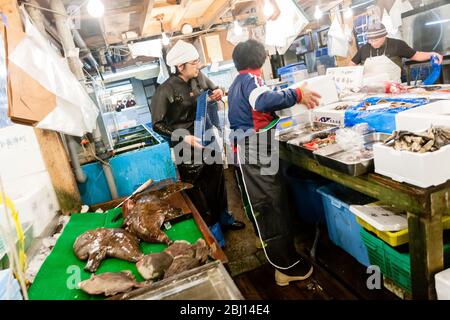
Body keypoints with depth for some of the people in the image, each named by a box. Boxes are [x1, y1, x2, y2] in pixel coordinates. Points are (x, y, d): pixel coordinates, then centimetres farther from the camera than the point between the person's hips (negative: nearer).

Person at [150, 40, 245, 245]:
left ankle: (223, 217, 43)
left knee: (217, 180, 19)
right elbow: (157, 124, -15)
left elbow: (214, 89, 19)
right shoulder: (166, 91, -18)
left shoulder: (199, 77, -1)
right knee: (196, 190, 4)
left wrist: (219, 92, -6)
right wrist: (184, 138, -24)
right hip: (188, 149, -6)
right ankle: (211, 230, 25)